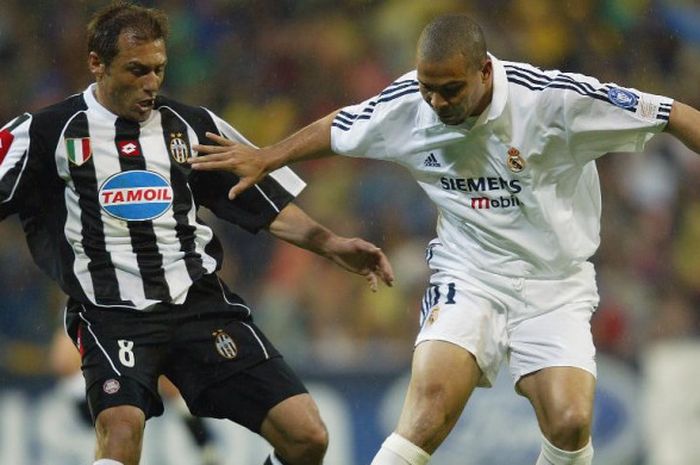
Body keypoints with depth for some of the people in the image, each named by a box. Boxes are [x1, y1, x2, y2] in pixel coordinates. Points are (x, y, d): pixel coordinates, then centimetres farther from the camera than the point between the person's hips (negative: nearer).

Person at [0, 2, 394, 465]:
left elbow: (268, 205, 17)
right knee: (122, 426, -33)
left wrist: (332, 245, 4)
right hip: (113, 314, -3)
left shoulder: (194, 126, 11)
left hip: (200, 302, 3)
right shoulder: (45, 133, 2)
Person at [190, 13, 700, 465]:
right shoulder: (406, 105, -9)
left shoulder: (553, 98, -19)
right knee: (432, 399, -24)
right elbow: (336, 130, 13)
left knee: (570, 422, -21)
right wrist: (264, 159, 20)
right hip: (468, 279, 1)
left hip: (556, 286, -1)